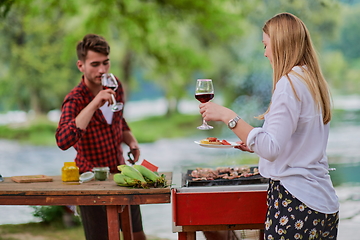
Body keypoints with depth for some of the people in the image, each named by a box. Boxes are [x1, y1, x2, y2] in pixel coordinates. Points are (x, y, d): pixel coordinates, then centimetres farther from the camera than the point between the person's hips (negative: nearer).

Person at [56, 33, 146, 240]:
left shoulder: (115, 86, 0)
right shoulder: (75, 100, -20)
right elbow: (63, 141, -39)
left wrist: (131, 140, 0)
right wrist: (94, 104, -39)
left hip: (121, 171, 6)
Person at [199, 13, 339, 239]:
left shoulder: (290, 83, -14)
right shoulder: (313, 81, 12)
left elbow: (271, 149, -21)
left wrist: (227, 116, -19)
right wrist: (256, 145, 18)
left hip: (296, 204, -9)